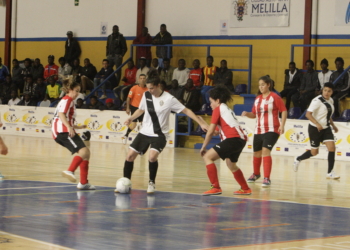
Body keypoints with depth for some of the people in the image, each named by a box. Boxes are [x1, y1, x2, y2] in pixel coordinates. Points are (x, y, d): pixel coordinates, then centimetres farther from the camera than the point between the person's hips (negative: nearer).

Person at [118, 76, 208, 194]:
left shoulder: (169, 99, -14)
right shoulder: (146, 95, 1)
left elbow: (186, 111, -10)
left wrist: (201, 123, -14)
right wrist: (131, 118, -1)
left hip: (159, 135, -5)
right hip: (145, 132, 5)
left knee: (152, 157, -26)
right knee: (130, 156, -1)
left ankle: (151, 183, -3)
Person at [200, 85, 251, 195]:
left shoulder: (218, 109, 3)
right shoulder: (228, 110, 27)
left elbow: (210, 131, 0)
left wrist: (203, 147, 7)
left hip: (233, 139, -9)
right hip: (242, 138, 9)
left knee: (207, 157, -7)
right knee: (230, 164, 30)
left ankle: (216, 187, -14)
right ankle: (245, 189, 38)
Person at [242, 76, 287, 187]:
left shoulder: (274, 97, -6)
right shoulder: (257, 99, 13)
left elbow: (284, 111, -6)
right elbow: (254, 114, 19)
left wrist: (282, 125, -16)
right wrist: (247, 114, -2)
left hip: (271, 130, -6)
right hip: (258, 131, 7)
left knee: (266, 151, -21)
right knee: (257, 152, 16)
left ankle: (267, 178, -19)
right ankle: (256, 174, 41)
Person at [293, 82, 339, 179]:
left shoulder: (330, 101, 6)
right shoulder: (317, 100, -18)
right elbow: (308, 114, -27)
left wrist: (333, 125, 17)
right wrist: (317, 124, -38)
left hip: (326, 128, 6)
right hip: (315, 128, -6)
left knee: (332, 147, -10)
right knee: (314, 152, 3)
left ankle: (330, 172, -5)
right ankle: (298, 159, 32)